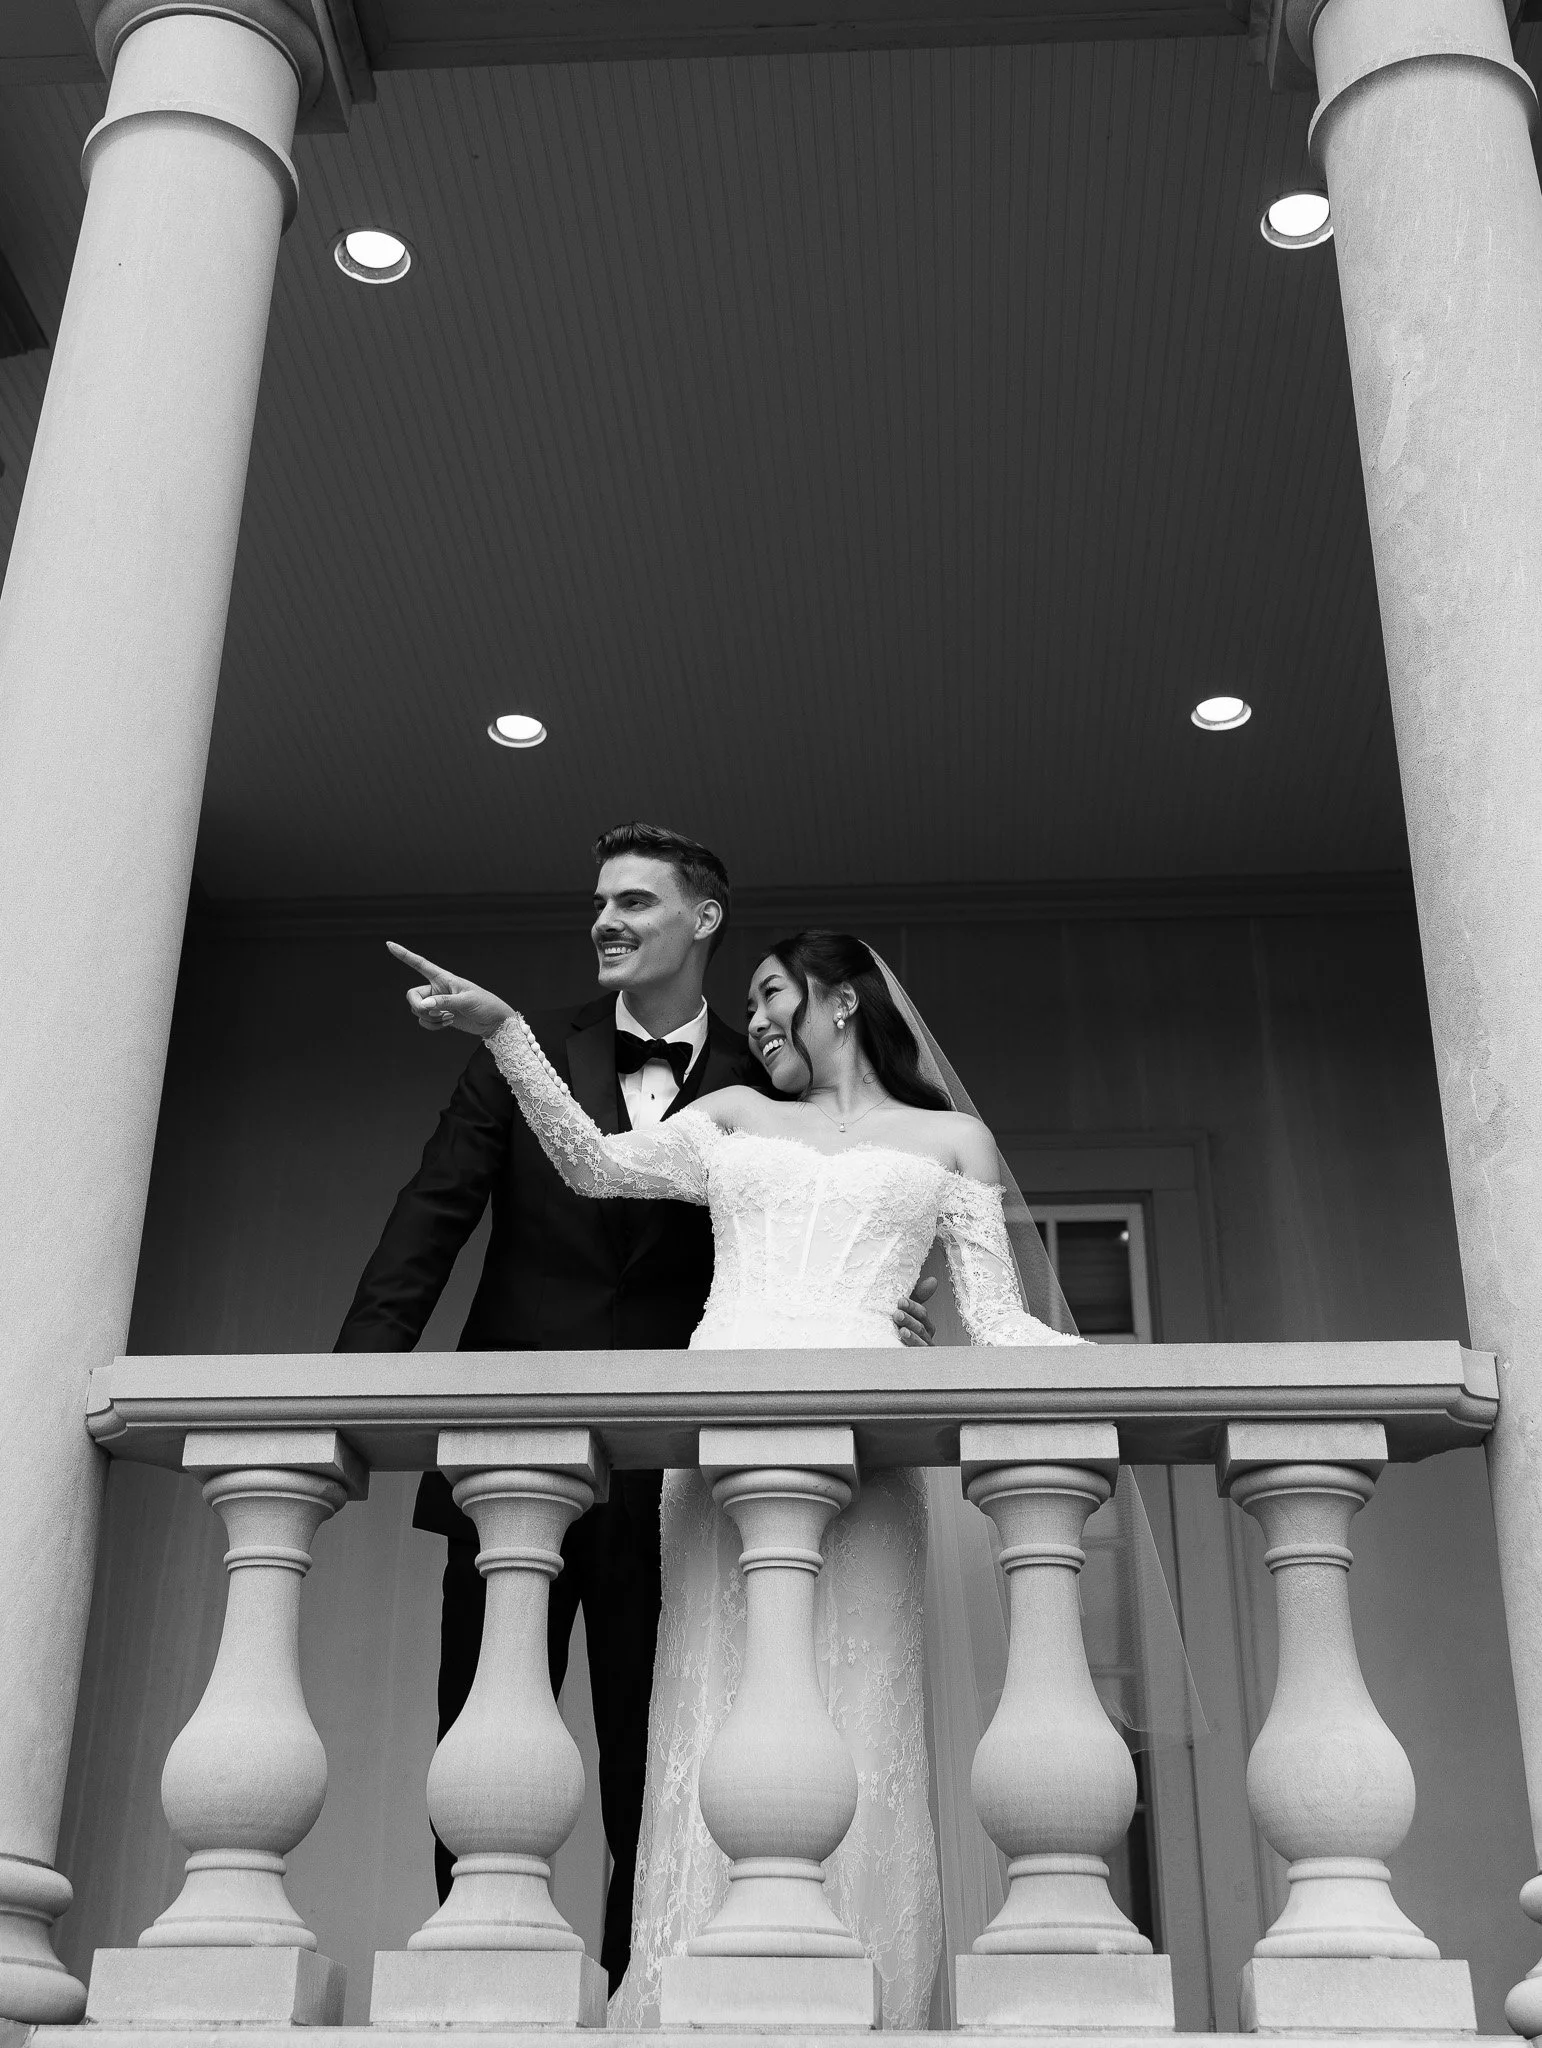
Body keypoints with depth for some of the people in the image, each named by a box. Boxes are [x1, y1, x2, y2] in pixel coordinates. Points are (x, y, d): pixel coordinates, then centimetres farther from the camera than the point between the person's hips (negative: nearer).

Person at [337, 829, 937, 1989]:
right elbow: (433, 1219, 0)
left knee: (654, 1765, 3)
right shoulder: (525, 1054, 6)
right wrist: (359, 1374, -11)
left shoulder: (761, 1091, 3)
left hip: (667, 1469, -1)